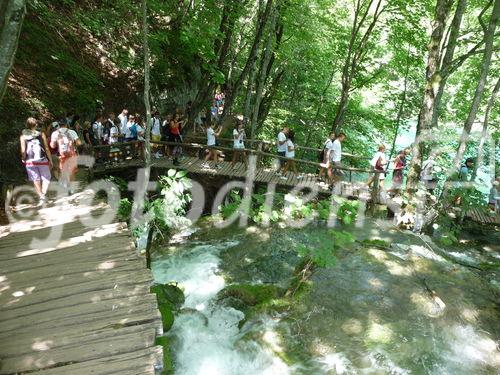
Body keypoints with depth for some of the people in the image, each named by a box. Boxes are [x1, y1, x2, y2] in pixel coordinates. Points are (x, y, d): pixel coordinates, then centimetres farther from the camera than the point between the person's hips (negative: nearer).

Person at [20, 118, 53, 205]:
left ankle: (40, 195, 11)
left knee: (36, 180, 14)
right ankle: (43, 193, -13)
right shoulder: (41, 134, -2)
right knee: (46, 179, 10)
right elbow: (47, 149, -2)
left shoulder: (23, 136, 0)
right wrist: (50, 160, 7)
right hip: (42, 160, -1)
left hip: (30, 161, 1)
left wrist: (23, 159, 12)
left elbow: (23, 150, -7)